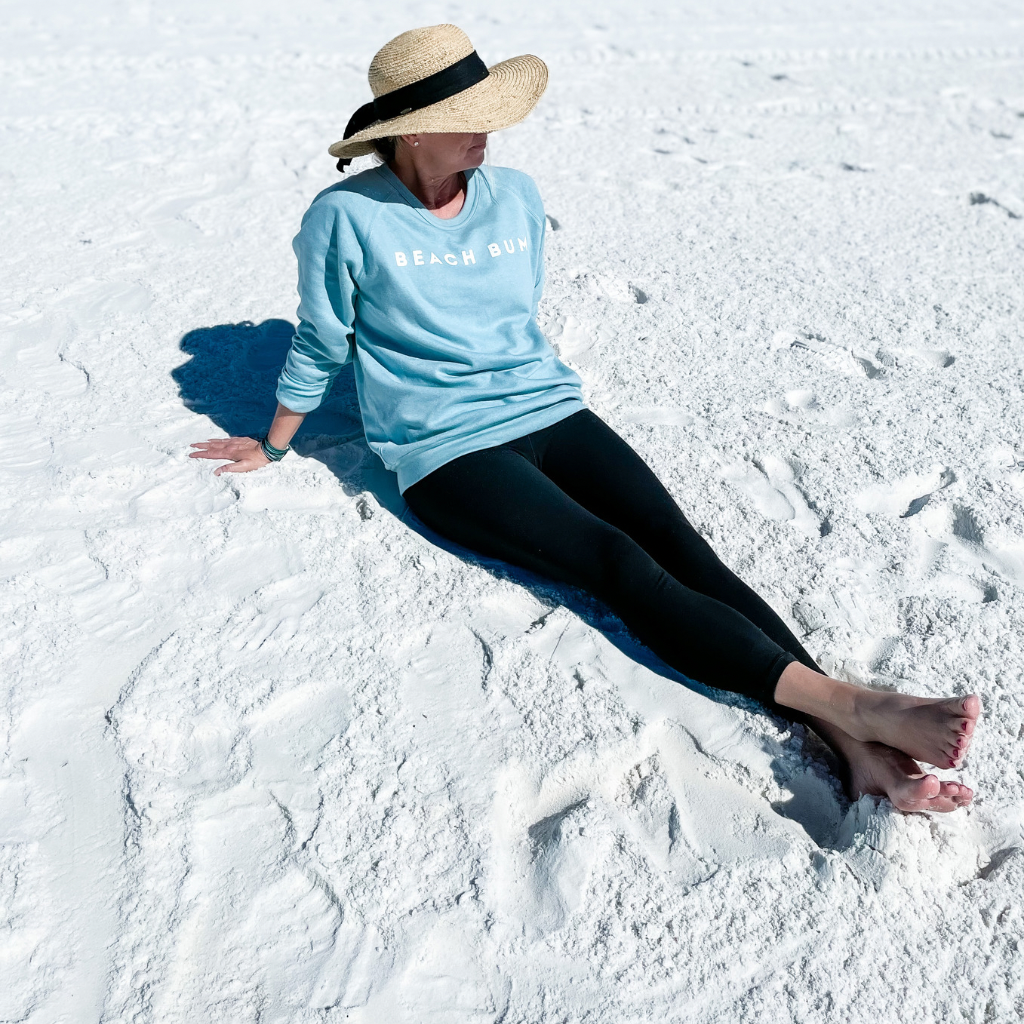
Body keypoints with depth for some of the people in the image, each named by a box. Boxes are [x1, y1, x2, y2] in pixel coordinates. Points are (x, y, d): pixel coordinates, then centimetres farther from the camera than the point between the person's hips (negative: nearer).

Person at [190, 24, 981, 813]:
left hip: (552, 413, 5)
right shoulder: (347, 218, -5)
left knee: (680, 545, -18)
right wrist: (272, 448, 17)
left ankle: (847, 742, -28)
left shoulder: (515, 197, 9)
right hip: (448, 454, -5)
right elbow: (319, 349, 7)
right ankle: (854, 704, -33)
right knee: (622, 564, -24)